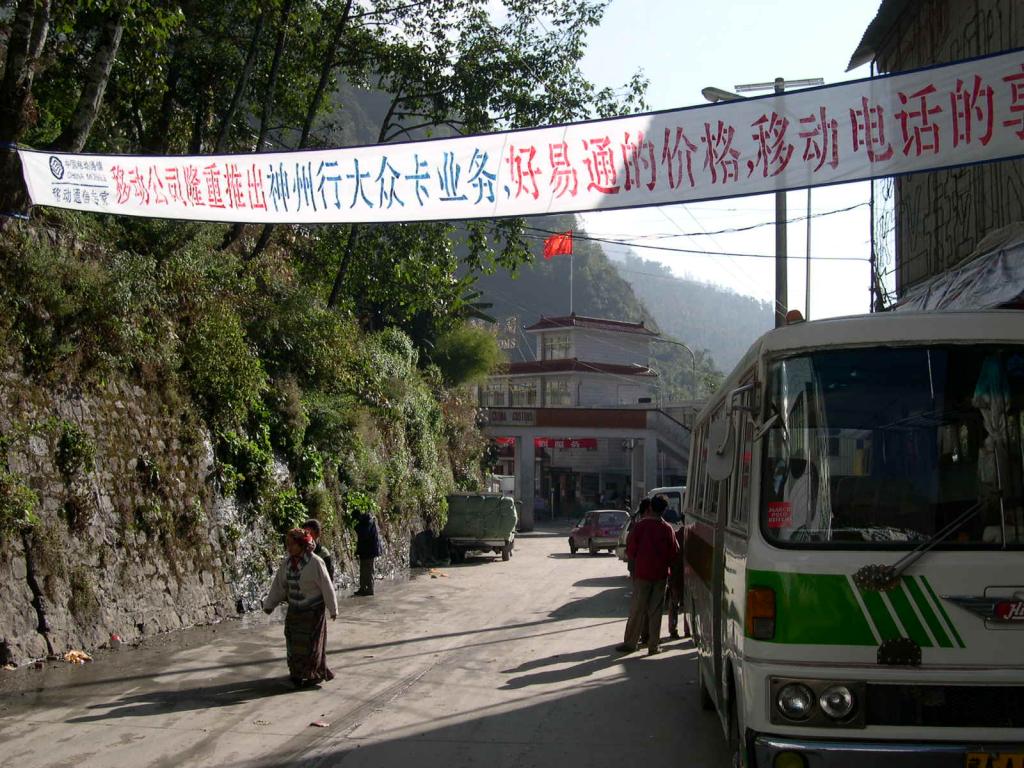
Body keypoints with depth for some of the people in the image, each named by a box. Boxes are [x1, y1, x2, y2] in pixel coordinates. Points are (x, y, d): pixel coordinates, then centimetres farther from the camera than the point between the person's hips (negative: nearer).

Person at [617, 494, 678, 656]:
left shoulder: (640, 525, -10)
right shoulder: (668, 529, -4)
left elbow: (630, 550, -7)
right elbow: (674, 553, 2)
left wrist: (634, 558, 13)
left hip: (642, 572, -1)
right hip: (661, 574, 1)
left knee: (637, 609, 6)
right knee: (656, 610, 7)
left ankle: (630, 643, 10)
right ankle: (653, 645, 8)